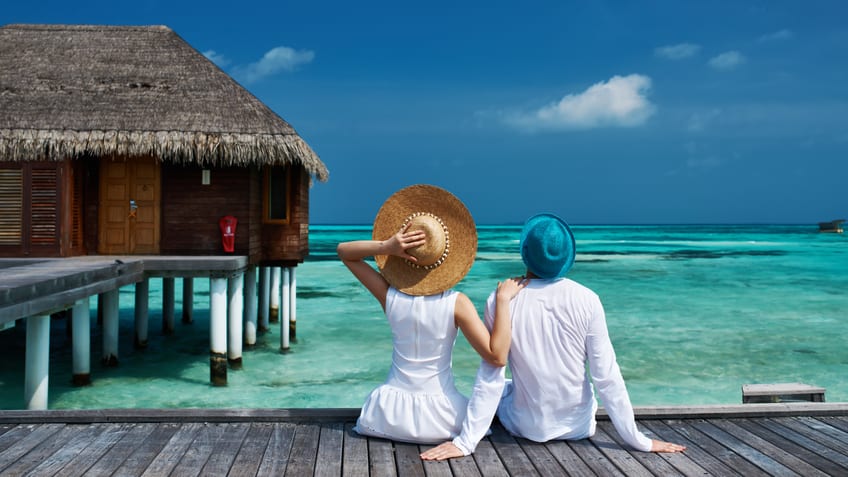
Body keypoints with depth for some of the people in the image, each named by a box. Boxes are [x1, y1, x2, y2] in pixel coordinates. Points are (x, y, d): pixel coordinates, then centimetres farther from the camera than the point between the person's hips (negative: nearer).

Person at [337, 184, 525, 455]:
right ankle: (463, 442, 16)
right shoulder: (457, 304, -17)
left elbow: (343, 250, 2)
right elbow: (497, 357, -20)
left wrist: (385, 246, -16)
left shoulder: (390, 297, -9)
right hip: (439, 418, -2)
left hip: (390, 414, 2)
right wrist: (503, 300, -19)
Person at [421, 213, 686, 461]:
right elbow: (607, 378, -15)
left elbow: (490, 379, -16)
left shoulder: (501, 301, -17)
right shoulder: (587, 300, -16)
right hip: (579, 426, 1)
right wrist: (638, 440, -6)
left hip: (528, 427, 0)